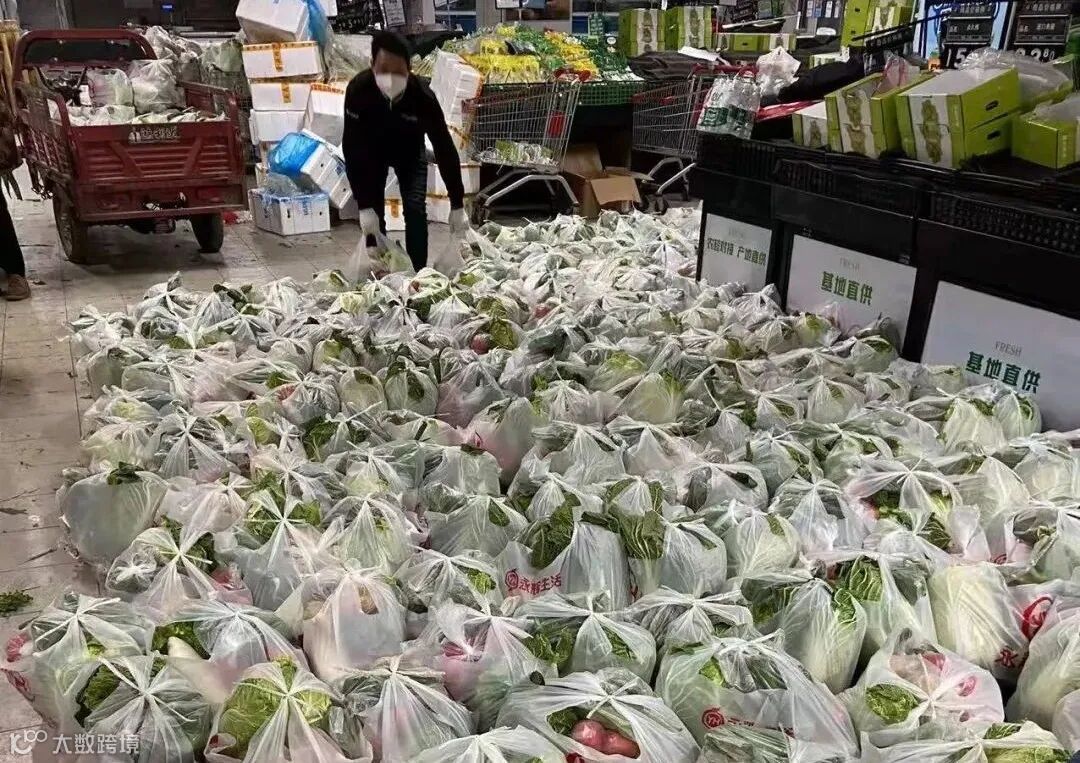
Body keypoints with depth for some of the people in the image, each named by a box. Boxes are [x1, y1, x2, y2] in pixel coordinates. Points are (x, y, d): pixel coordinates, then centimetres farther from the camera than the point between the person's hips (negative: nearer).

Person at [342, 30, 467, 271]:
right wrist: (364, 205, -36)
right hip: (372, 152, 0)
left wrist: (457, 205, -28)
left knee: (415, 210, -12)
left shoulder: (422, 96, -36)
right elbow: (352, 149, -32)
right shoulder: (358, 90, -36)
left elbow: (445, 148, -29)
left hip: (410, 151, 0)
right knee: (372, 215, -6)